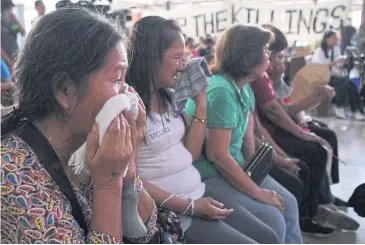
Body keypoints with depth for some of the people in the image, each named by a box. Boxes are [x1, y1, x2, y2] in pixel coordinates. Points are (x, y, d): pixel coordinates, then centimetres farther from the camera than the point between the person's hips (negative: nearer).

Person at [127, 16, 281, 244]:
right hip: (168, 211, -7)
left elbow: (190, 154, 10)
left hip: (200, 194, 8)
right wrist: (188, 206, -15)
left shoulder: (169, 97, 10)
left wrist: (201, 106, 1)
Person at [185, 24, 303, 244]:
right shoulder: (221, 91, -25)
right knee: (272, 219, -15)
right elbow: (217, 155, -26)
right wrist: (257, 192, -19)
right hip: (208, 176, -9)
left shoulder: (244, 88, 5)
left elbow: (247, 137, 8)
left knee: (287, 203, 8)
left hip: (232, 167, 10)